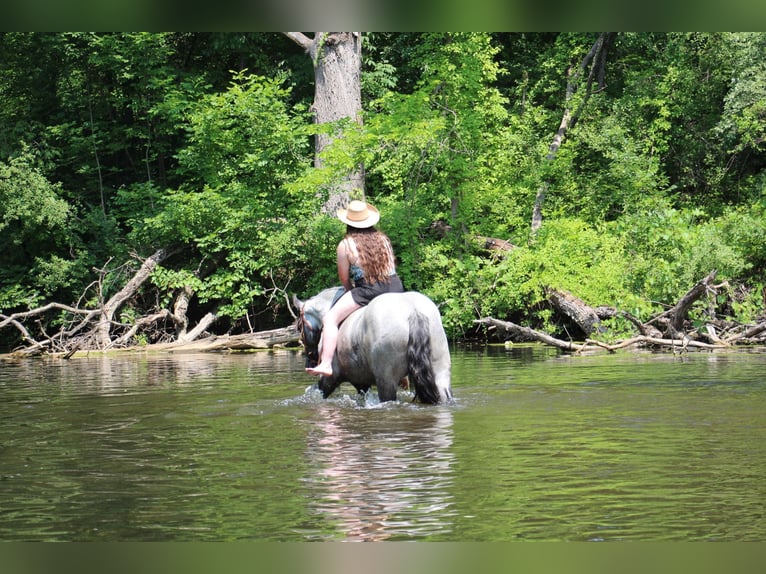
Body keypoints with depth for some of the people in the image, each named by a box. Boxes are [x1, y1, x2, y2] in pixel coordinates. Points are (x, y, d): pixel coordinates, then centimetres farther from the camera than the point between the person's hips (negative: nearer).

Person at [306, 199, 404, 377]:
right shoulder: (384, 239, 15)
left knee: (330, 319, -3)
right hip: (395, 287, 6)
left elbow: (344, 278, 3)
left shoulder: (345, 245, 0)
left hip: (367, 290, -6)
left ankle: (326, 364, -18)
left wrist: (350, 290, 24)